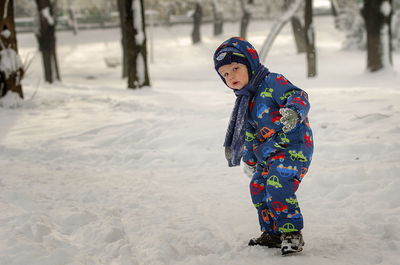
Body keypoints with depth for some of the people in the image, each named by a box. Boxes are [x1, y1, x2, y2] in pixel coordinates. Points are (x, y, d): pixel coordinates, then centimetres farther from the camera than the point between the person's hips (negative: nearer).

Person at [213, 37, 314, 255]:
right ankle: (272, 233, 27)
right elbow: (250, 130, 27)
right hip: (268, 153, 10)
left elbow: (298, 96, -28)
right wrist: (249, 155, 34)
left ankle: (292, 234, -12)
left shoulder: (273, 83, -13)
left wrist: (293, 112, -49)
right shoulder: (246, 99, 15)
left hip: (293, 147, -10)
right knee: (258, 188, 14)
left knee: (278, 188, -23)